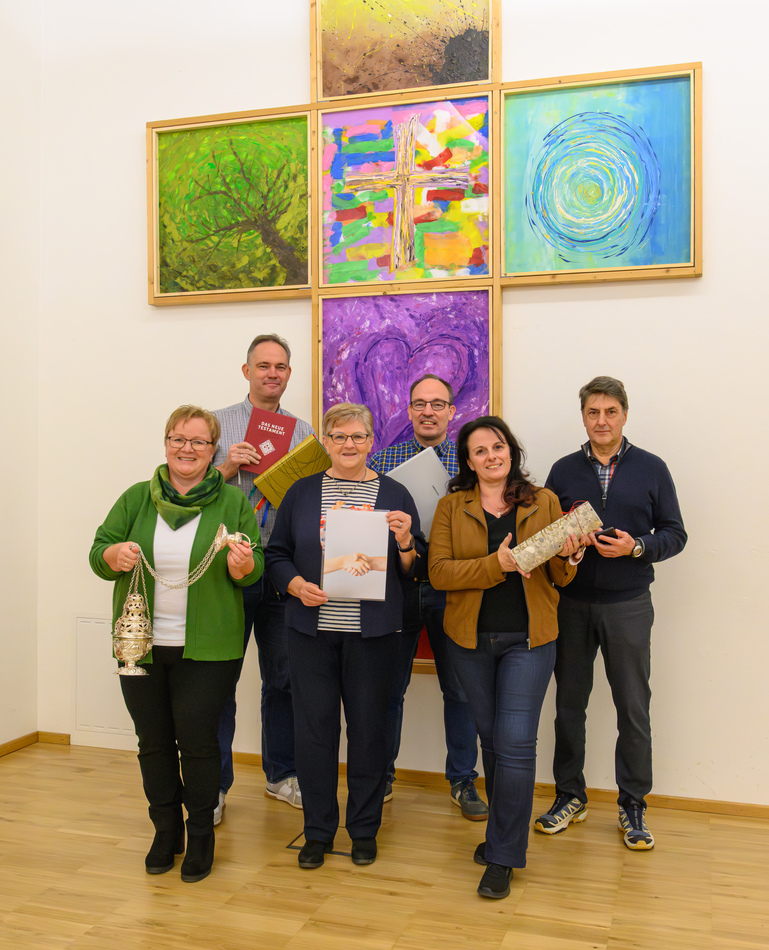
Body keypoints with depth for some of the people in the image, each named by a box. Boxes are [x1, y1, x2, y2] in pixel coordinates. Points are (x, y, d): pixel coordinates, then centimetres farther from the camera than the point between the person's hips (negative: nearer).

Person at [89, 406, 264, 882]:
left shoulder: (234, 502, 0)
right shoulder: (137, 498, 6)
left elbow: (255, 570, 0)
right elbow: (98, 553, 6)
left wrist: (242, 564, -23)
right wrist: (114, 554, -16)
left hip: (206, 648, -2)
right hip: (141, 644, 3)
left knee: (197, 740, 1)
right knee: (153, 740, 12)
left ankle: (201, 835, 23)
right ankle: (166, 830, 32)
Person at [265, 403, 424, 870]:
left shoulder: (394, 494, 4)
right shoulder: (302, 492, 7)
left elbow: (413, 569, 5)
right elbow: (277, 554, 10)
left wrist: (405, 542, -15)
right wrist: (296, 584, -8)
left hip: (373, 633, -1)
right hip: (312, 629, 1)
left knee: (369, 727, 7)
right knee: (314, 727, 6)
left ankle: (365, 828, 26)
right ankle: (318, 831, 24)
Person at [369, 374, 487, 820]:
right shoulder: (383, 460, 6)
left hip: (452, 588, 0)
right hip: (397, 587, 1)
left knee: (460, 687, 8)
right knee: (388, 686, 10)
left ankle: (463, 780, 26)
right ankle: (381, 774, 28)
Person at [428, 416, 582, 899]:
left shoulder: (544, 502, 3)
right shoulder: (451, 507, 2)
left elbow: (561, 579, 6)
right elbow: (439, 572, -10)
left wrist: (568, 555, -16)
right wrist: (496, 564, -21)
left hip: (529, 640, -1)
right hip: (471, 639, 2)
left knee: (516, 743, -5)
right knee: (492, 740, 15)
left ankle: (502, 859, 10)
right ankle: (508, 832, 36)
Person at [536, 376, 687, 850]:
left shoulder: (651, 469, 2)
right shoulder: (563, 470, 6)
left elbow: (675, 534, 3)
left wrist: (636, 547, -15)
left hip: (628, 606, -1)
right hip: (571, 603, 2)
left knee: (634, 709, 5)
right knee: (569, 703, 10)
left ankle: (633, 806, 21)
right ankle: (570, 795, 27)